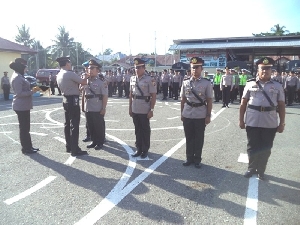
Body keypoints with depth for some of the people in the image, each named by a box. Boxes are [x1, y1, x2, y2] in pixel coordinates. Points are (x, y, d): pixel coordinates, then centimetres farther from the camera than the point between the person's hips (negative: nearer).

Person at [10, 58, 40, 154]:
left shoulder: (19, 76, 14)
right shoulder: (17, 78, -17)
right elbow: (19, 93, -22)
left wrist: (31, 90, 9)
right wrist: (32, 92, -19)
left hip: (24, 106, 10)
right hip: (21, 106, -10)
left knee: (25, 127, 15)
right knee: (23, 127, 0)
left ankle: (28, 146, 24)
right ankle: (26, 148, 10)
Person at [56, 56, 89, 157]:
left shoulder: (59, 75, 12)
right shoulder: (70, 74, -16)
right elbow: (83, 82, -14)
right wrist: (86, 77, 6)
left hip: (66, 100, 9)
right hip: (73, 100, -9)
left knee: (67, 124, 14)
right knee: (74, 125, -6)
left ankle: (69, 146, 24)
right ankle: (75, 150, -2)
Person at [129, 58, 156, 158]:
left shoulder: (150, 80, -10)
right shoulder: (132, 79, 7)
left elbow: (153, 96, -11)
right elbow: (130, 94, 13)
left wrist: (151, 110, -14)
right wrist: (130, 107, 12)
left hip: (145, 111, -5)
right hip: (135, 110, 5)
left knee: (145, 130, 8)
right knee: (137, 130, 14)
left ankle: (145, 150, 21)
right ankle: (138, 149, 27)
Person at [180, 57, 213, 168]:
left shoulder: (206, 83, -4)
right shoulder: (185, 82, 3)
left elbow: (209, 101, -2)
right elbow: (183, 99, 9)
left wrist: (208, 116, -5)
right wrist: (182, 113, 9)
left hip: (201, 116, -2)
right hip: (187, 115, 2)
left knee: (199, 138, 9)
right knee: (189, 137, 12)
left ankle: (197, 159, 24)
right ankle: (189, 158, 27)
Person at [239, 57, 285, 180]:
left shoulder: (278, 86, 4)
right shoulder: (250, 84, 2)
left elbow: (281, 106, 6)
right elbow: (243, 104, 4)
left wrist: (281, 123, 3)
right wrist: (241, 120, 2)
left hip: (270, 123, 1)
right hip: (252, 122, -1)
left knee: (266, 148, 12)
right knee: (252, 147, 10)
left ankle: (261, 170, 30)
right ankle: (251, 168, 30)